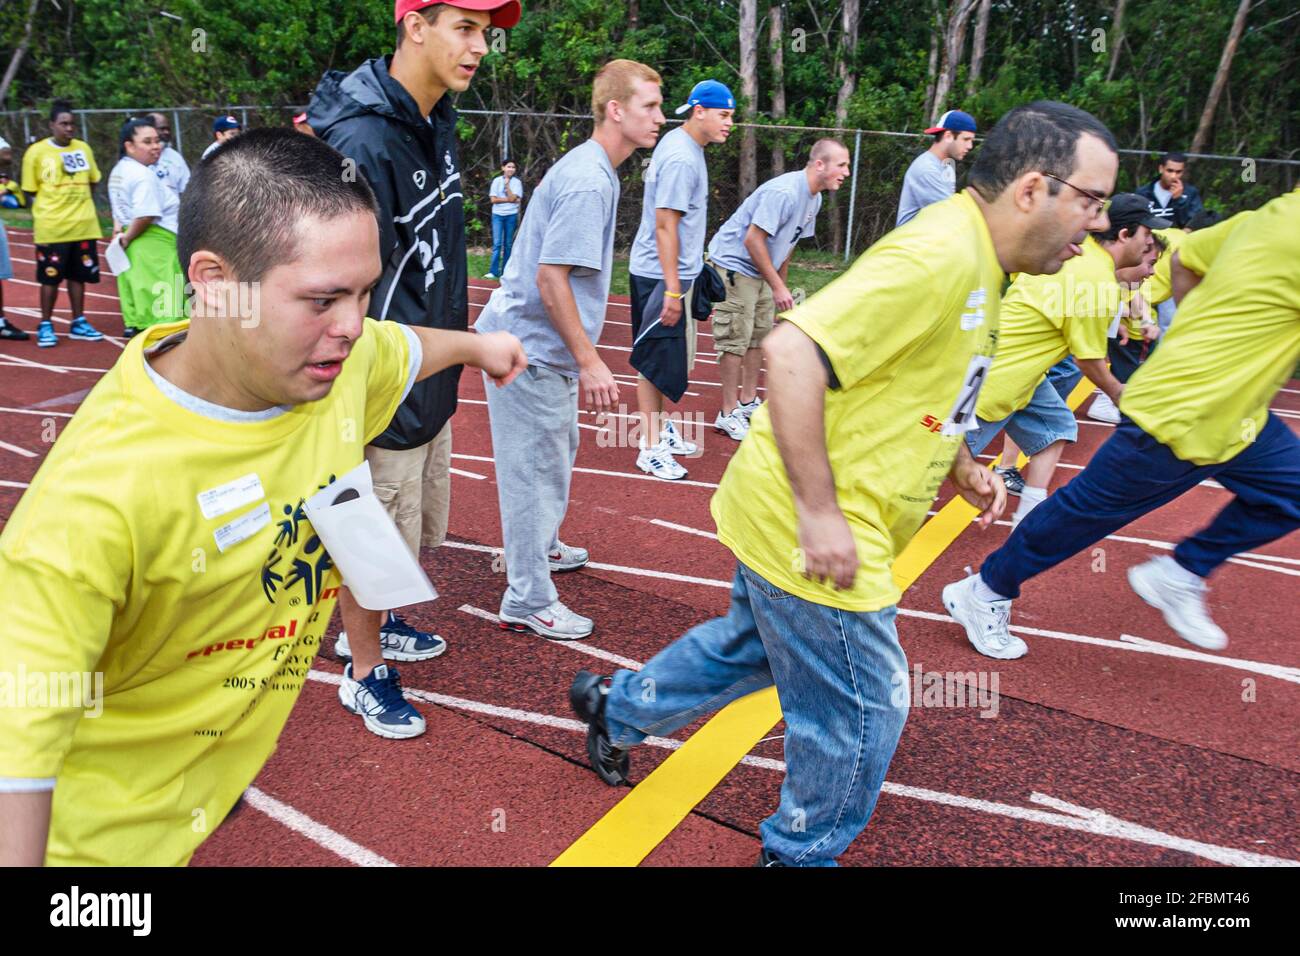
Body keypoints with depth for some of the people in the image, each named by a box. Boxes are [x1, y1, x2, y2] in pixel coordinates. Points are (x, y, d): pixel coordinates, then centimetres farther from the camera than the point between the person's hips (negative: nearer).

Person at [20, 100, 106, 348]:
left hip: (83, 227, 4)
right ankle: (45, 325, 14)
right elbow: (30, 192, 0)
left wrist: (86, 211, 10)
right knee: (50, 278, 3)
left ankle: (78, 323, 22)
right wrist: (39, 218, -7)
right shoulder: (37, 152, -4)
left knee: (78, 275, 11)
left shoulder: (83, 148, 6)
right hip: (51, 229, -3)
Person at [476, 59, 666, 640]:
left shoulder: (589, 169, 13)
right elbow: (551, 277, -25)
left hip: (536, 345, 11)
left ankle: (541, 547, 44)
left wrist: (582, 358, 23)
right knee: (538, 467, -3)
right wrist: (590, 362, -23)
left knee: (556, 452, 24)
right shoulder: (589, 182, -19)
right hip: (532, 348, -11)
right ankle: (528, 601, 8)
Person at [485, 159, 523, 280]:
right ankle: (493, 271, -10)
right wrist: (508, 199, -7)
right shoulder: (497, 181, 3)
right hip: (498, 215, 0)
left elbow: (512, 198, -10)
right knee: (497, 243, -8)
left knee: (508, 244, 5)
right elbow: (493, 199, -3)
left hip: (511, 215, 0)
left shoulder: (517, 182, 2)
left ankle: (505, 271, 11)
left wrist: (507, 184, -10)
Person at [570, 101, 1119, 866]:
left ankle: (616, 708, 47)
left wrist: (962, 469, 11)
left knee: (754, 647, 27)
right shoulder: (940, 257, -22)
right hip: (813, 531, -10)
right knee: (863, 712, 8)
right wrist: (820, 511, -28)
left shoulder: (976, 261, 12)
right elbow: (793, 352, -31)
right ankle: (803, 853, 35)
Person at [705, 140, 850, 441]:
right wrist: (778, 287, -24)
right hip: (733, 264, -10)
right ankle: (729, 414, -1)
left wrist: (781, 283, 15)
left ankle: (749, 402, 26)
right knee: (736, 339, -8)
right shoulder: (784, 192, -25)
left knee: (759, 335, 14)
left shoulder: (814, 198, 5)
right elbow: (753, 240, -27)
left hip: (760, 270, 10)